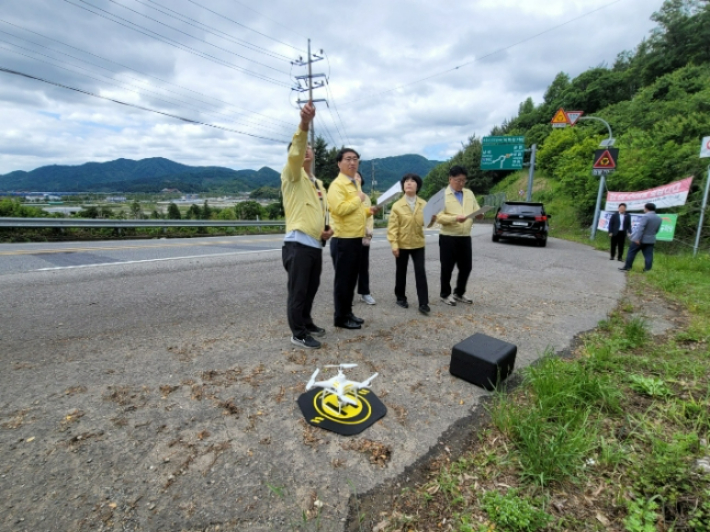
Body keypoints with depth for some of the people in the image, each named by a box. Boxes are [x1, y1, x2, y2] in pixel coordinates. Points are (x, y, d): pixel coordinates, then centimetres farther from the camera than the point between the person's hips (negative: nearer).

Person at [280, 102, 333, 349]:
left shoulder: (318, 183, 22)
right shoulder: (292, 175, -2)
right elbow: (295, 153, -23)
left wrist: (326, 230, 8)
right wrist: (304, 124, -39)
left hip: (316, 244, 8)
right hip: (298, 244, -8)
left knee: (311, 288, 17)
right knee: (298, 291, -1)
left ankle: (306, 323, 34)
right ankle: (298, 334, 11)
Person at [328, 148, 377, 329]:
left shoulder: (355, 184, 19)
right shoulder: (337, 185, -12)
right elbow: (339, 209, -27)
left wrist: (368, 210, 10)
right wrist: (359, 199, -14)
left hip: (356, 238, 9)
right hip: (344, 240, -9)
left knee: (352, 279, 15)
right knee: (343, 280, 0)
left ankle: (348, 313, 27)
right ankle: (340, 317, 12)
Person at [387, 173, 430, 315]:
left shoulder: (423, 204, 4)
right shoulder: (397, 205, -5)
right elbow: (392, 227, -7)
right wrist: (394, 244, -14)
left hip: (418, 244, 2)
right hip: (402, 244, -2)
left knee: (421, 272, -2)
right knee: (401, 272, 10)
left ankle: (423, 303, 2)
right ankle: (400, 298, 28)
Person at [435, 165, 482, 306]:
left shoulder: (469, 194, 12)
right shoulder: (442, 195, -5)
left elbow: (476, 211, 13)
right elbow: (439, 217, -14)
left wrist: (479, 215, -10)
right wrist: (455, 218, -27)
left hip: (465, 237, 5)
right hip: (448, 237, -5)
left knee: (466, 267, 11)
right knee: (447, 268, 5)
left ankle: (459, 293, 29)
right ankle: (445, 294, 22)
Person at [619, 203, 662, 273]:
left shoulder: (646, 216, -15)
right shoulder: (659, 218, 10)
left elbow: (641, 228, -22)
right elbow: (657, 230, 17)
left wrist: (637, 238, -23)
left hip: (640, 239, -7)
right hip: (651, 240, 7)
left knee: (631, 252, 2)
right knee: (648, 255, 4)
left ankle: (627, 267, 4)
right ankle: (647, 269, 2)